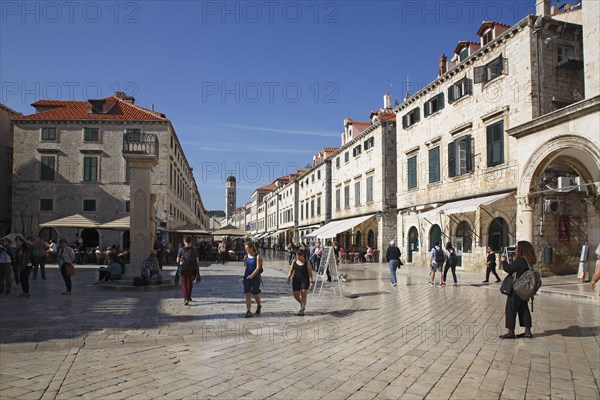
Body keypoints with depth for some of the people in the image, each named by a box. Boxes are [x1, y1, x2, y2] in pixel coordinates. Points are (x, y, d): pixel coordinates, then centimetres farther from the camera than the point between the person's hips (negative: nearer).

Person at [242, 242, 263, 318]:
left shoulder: (258, 257, -8)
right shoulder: (245, 256, 8)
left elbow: (258, 267, -16)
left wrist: (252, 275, -28)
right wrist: (244, 276, 16)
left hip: (255, 278, -4)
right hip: (247, 278, 4)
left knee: (255, 294, 6)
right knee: (247, 294, -2)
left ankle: (259, 306, 34)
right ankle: (248, 311, 0)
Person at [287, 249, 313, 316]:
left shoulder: (306, 262, -3)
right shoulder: (294, 262, 7)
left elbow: (310, 273, -1)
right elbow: (291, 270, 13)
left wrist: (311, 282, -7)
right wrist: (289, 278, -1)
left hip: (304, 280, -4)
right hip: (296, 280, 4)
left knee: (303, 294, -11)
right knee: (295, 295, 4)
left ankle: (302, 310, -3)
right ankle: (302, 304, 34)